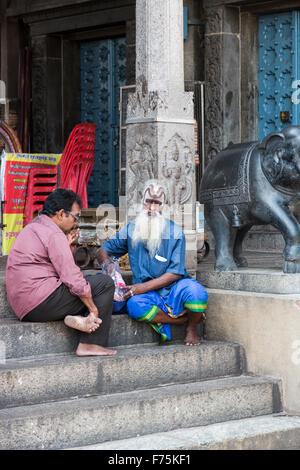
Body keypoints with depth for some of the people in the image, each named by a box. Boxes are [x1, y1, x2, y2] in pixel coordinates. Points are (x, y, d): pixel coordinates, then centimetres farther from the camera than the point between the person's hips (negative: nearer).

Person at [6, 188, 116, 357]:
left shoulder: (33, 227, 23)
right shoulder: (54, 233, -10)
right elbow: (72, 278, -16)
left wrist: (66, 246, 20)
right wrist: (93, 308, -10)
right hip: (42, 301, -10)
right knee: (105, 283, -4)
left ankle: (74, 316, -5)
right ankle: (92, 345, -8)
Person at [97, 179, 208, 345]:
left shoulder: (174, 232, -5)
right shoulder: (131, 231, 4)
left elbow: (175, 273, -8)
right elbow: (102, 251, 13)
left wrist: (145, 286, -19)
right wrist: (107, 263, -12)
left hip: (174, 288, -1)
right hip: (150, 295, 1)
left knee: (196, 292, -36)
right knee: (134, 306, -35)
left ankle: (191, 328, -3)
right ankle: (189, 317, -17)